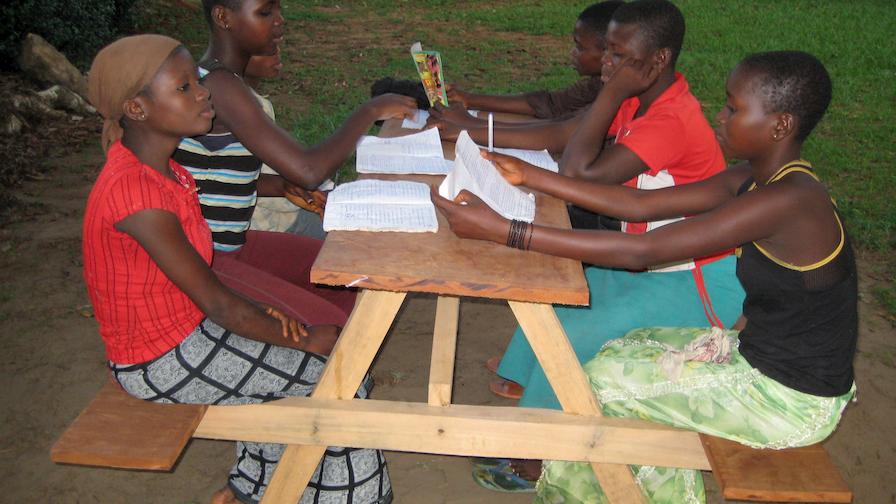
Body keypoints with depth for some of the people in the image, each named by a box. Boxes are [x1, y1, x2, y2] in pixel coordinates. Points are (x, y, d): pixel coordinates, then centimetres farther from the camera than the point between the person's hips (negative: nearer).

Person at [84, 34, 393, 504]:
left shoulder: (158, 167, -1)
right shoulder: (133, 192, -30)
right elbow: (219, 306, -25)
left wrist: (264, 308, -5)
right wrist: (308, 341, -13)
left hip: (185, 327, 9)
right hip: (160, 361, -8)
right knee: (334, 372, -5)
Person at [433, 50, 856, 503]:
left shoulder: (785, 200, -30)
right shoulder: (758, 179, -1)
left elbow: (641, 252, -34)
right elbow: (639, 204, -2)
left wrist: (502, 230, -36)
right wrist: (528, 176, -5)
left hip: (792, 401, -8)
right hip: (762, 353, 8)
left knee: (604, 380, -4)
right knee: (624, 355, 13)